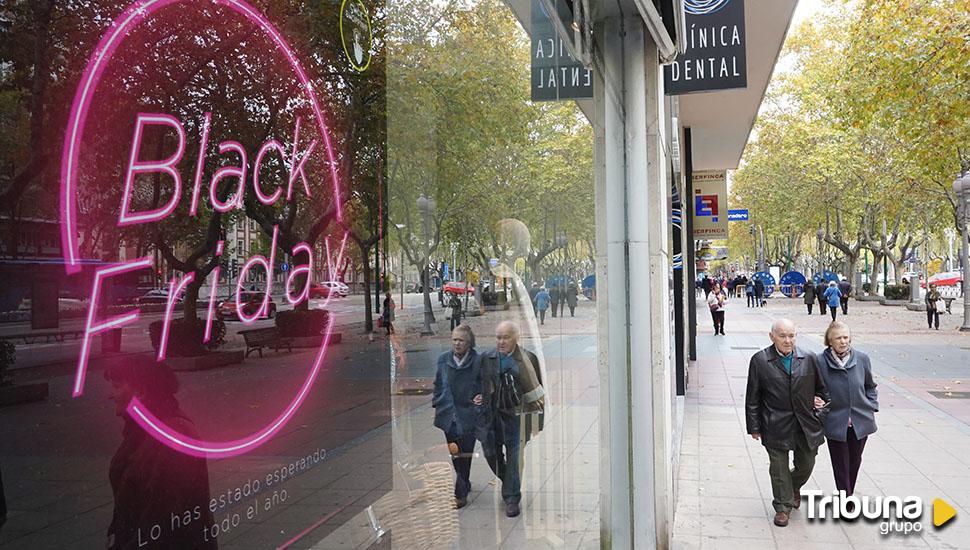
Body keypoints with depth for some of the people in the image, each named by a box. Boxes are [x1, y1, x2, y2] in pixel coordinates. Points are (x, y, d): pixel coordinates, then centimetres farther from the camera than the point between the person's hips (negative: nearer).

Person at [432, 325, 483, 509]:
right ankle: (465, 483, 35)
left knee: (464, 454, 0)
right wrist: (436, 404, 10)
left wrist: (481, 398, -15)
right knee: (454, 454, 12)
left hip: (467, 416, -3)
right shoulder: (443, 359, 3)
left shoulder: (478, 361, -8)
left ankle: (460, 494, 10)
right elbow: (438, 386, 13)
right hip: (448, 415, 4)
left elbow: (484, 387, 2)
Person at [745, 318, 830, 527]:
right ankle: (783, 506, 26)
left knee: (806, 465, 15)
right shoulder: (759, 361, -7)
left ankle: (794, 487, 46)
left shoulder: (809, 359, -1)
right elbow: (753, 398, -3)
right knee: (779, 468, 8)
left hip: (807, 424, 2)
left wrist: (824, 404, 5)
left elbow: (822, 387, 14)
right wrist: (754, 427, -2)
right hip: (776, 426, -2)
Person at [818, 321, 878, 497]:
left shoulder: (862, 359, -2)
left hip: (861, 421, 3)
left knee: (855, 462, 17)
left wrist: (872, 409, 6)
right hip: (835, 423, -3)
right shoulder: (821, 362, -11)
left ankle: (848, 494, 38)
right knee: (841, 466, 2)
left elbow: (870, 387, 12)